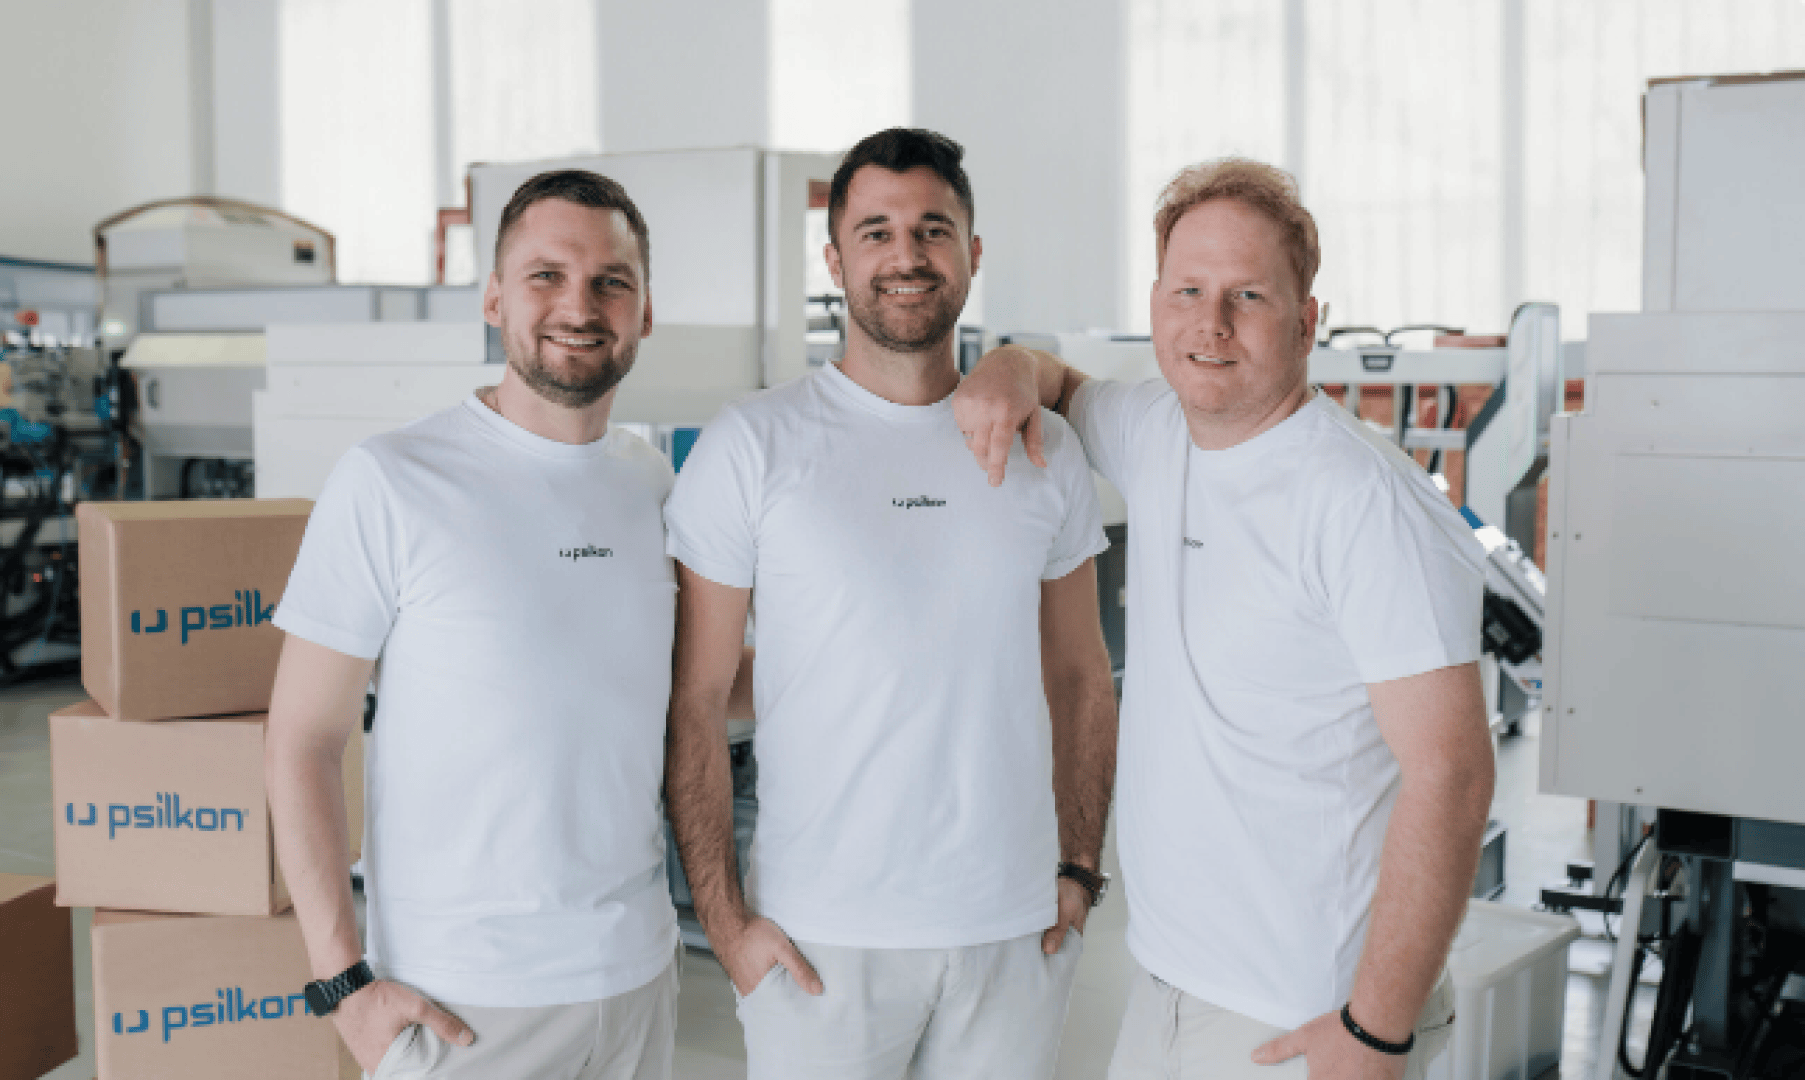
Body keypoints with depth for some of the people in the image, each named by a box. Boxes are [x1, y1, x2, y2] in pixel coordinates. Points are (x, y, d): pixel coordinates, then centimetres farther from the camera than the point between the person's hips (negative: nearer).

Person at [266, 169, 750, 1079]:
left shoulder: (654, 483, 4)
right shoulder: (389, 483, -11)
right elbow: (302, 742, -9)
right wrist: (344, 984, -13)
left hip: (637, 972, 5)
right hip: (454, 1001, -5)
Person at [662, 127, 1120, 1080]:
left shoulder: (1046, 451, 5)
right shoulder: (751, 446, -6)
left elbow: (1080, 679, 12)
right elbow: (693, 702, -5)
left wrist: (1079, 868, 6)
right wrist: (723, 918, -8)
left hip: (1017, 929, 3)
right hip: (817, 936, -3)